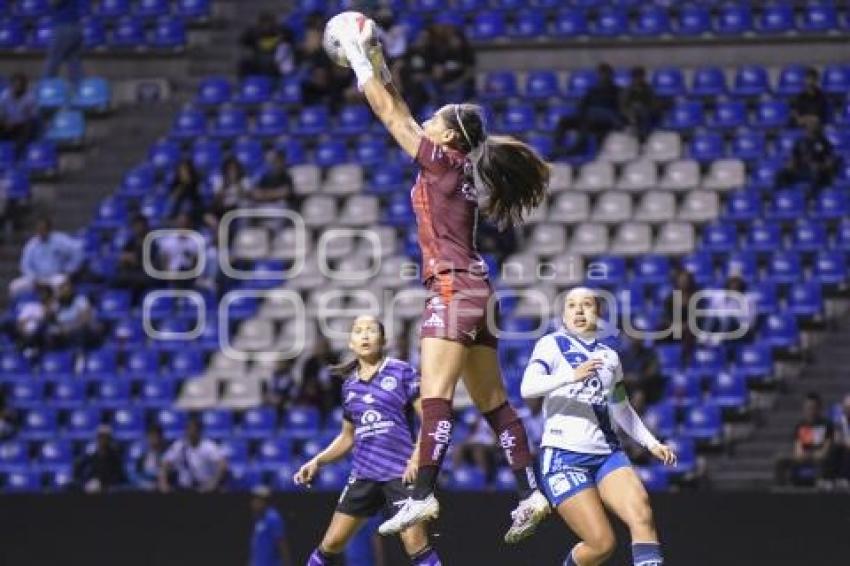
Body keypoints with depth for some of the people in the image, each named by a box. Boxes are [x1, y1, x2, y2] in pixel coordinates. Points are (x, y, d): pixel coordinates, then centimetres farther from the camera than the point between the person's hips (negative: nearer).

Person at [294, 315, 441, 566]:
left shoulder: (401, 372, 0)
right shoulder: (350, 385, 14)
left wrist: (417, 456, -18)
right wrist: (317, 462, 12)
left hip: (400, 472, -5)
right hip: (363, 474, 5)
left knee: (414, 542, -17)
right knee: (332, 543, 5)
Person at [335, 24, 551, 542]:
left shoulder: (443, 161, -6)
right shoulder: (460, 168, 15)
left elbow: (390, 113, -3)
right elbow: (401, 113, 26)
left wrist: (359, 56, 6)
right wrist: (378, 62, 26)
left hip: (454, 287, -10)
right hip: (474, 290, 10)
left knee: (436, 396, -17)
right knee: (493, 402, 9)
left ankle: (423, 497, -26)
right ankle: (532, 494, 8)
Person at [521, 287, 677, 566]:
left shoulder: (609, 356, 18)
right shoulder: (552, 344, 1)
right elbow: (527, 388, -17)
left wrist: (651, 443, 21)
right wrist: (571, 376, -33)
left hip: (607, 453, 5)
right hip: (564, 456, -5)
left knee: (642, 514, -23)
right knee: (602, 543, -15)